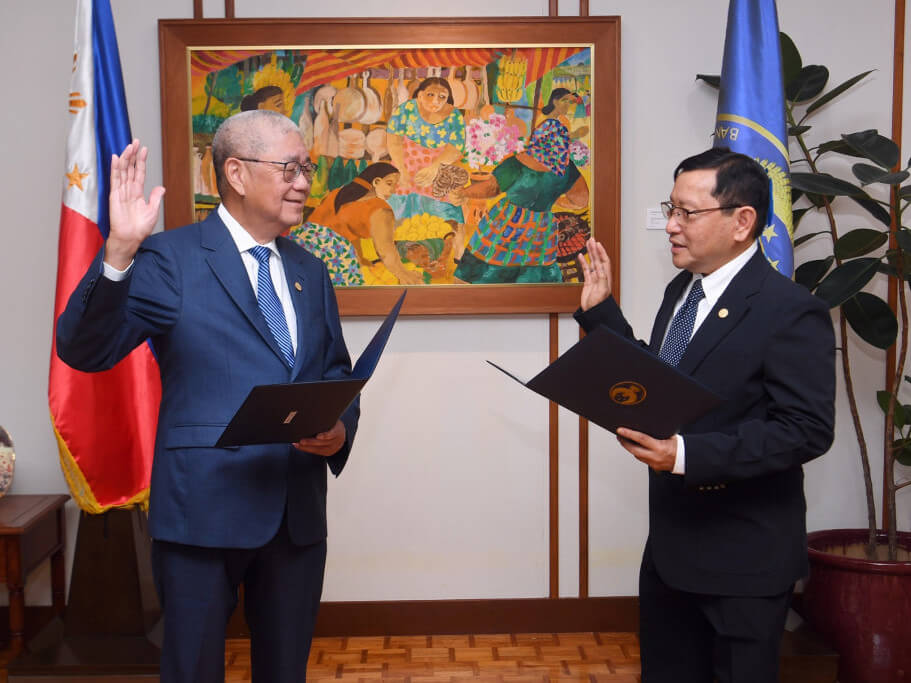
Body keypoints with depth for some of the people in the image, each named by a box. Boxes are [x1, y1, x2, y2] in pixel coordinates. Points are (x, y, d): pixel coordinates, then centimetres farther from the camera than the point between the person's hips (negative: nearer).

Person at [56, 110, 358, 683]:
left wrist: (340, 429, -4)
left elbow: (337, 376, 17)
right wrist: (119, 251, -29)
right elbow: (84, 351, -15)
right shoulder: (171, 257, -6)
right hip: (204, 508, -5)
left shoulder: (310, 271, 12)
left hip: (299, 511, 5)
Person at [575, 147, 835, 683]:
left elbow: (807, 429, -23)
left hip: (744, 558, -8)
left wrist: (688, 454, -31)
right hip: (671, 540, 8)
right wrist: (602, 311, 5)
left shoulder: (790, 311, -19)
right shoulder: (682, 290, 7)